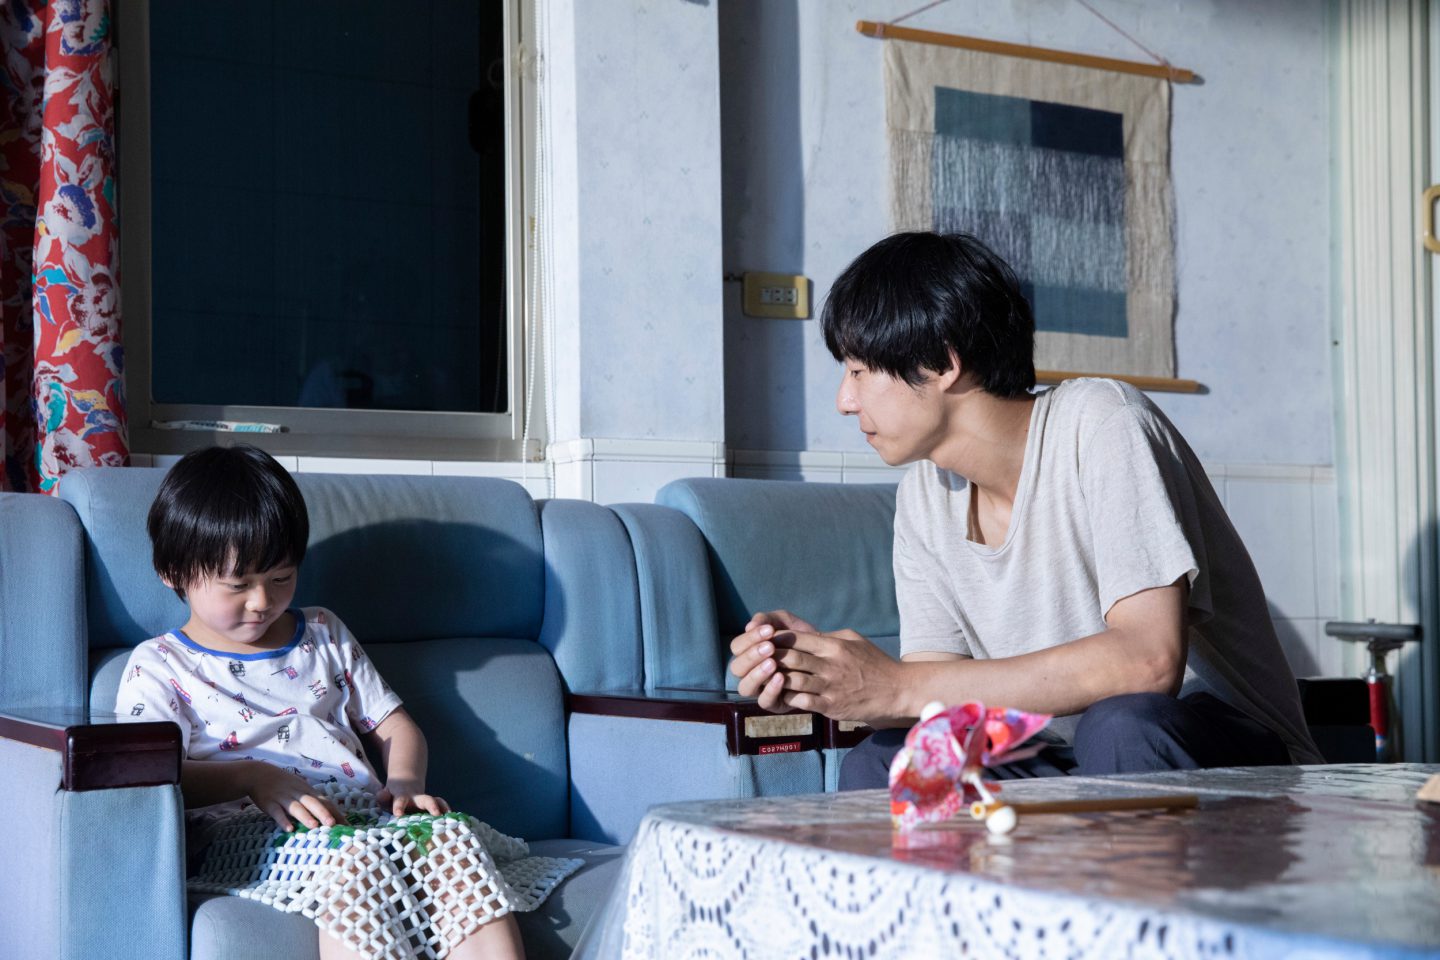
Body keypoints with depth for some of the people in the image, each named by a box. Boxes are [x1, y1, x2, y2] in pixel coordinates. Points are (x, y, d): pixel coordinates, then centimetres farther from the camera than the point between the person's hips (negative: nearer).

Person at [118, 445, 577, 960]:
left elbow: (395, 725, 26)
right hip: (245, 836, -4)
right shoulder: (159, 666, 11)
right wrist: (251, 777, -20)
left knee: (454, 835, -30)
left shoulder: (324, 636, 25)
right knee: (356, 859, -40)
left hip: (366, 818, 5)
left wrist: (406, 782, 2)